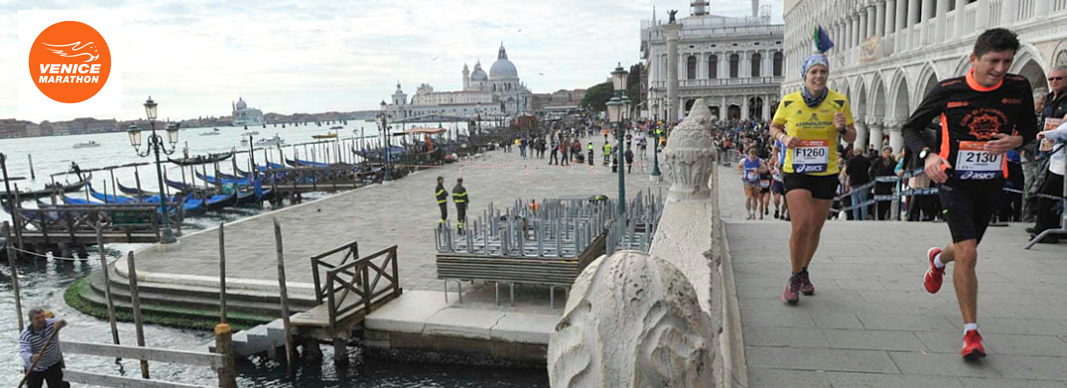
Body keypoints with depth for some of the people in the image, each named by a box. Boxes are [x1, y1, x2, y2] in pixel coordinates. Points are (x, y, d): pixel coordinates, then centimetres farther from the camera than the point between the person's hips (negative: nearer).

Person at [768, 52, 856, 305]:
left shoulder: (840, 102, -3)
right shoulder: (789, 102, -6)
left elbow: (852, 138, 4)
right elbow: (774, 127, 10)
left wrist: (842, 128, -19)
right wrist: (783, 138, -12)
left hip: (826, 173, 2)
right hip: (795, 172, -2)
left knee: (815, 229, 13)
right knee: (801, 226, -16)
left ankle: (804, 272, 36)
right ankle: (794, 279, 4)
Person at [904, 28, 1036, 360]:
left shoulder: (1018, 88, -4)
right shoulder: (947, 91, -13)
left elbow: (1030, 127, 10)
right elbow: (911, 127, -5)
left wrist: (1015, 140, -15)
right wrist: (927, 155, -24)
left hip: (991, 184, 4)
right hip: (955, 181, -4)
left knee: (966, 250, 18)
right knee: (967, 254, -14)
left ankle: (937, 260, 57)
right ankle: (971, 332, -3)